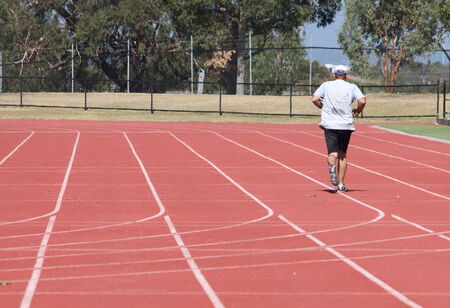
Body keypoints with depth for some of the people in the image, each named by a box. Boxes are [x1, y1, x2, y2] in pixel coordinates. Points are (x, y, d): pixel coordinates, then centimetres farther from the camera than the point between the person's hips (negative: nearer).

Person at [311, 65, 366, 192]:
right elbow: (362, 101, -8)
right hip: (346, 125, 1)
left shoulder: (326, 85, 7)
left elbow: (314, 99, -2)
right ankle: (341, 184, 12)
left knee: (332, 153, -4)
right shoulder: (352, 87, 5)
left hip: (330, 125, -1)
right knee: (343, 155, 13)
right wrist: (357, 111, 11)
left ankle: (332, 166, -39)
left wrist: (323, 107, 17)